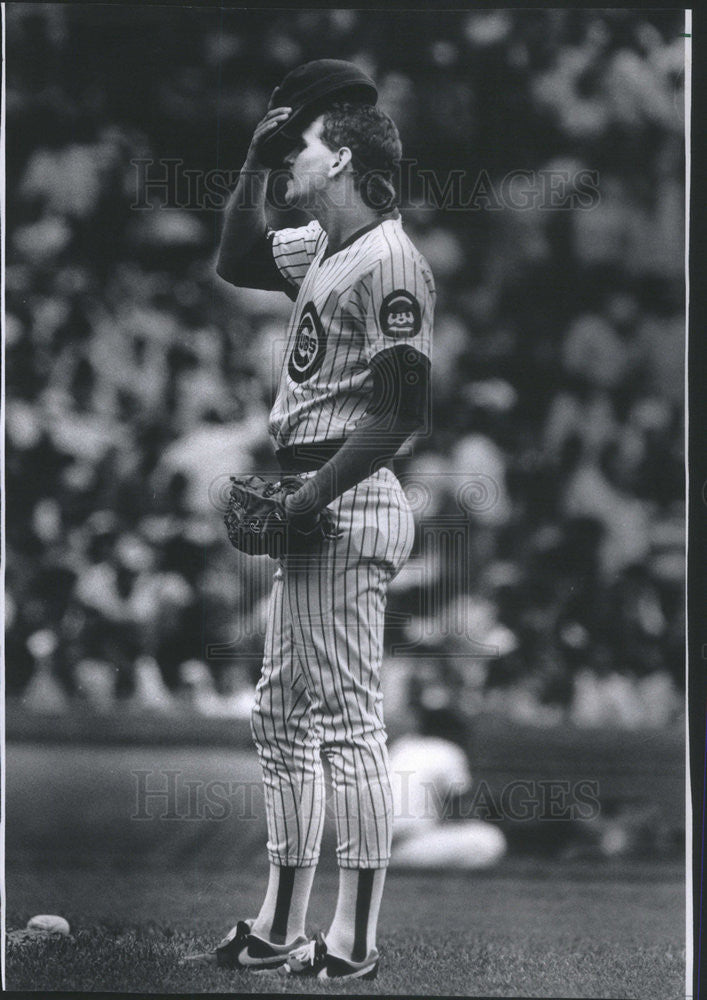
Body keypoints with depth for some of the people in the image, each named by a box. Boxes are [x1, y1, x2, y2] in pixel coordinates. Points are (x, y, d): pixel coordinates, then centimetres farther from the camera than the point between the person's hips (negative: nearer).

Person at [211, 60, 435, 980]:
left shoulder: (389, 261, -14)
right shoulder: (322, 247, 14)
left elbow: (400, 411, -20)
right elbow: (238, 261, 31)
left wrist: (315, 498, -20)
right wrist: (254, 165, 17)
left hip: (349, 504, -10)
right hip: (307, 506, 10)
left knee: (348, 718, -8)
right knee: (283, 714, 13)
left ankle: (354, 942, -6)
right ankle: (283, 928, 20)